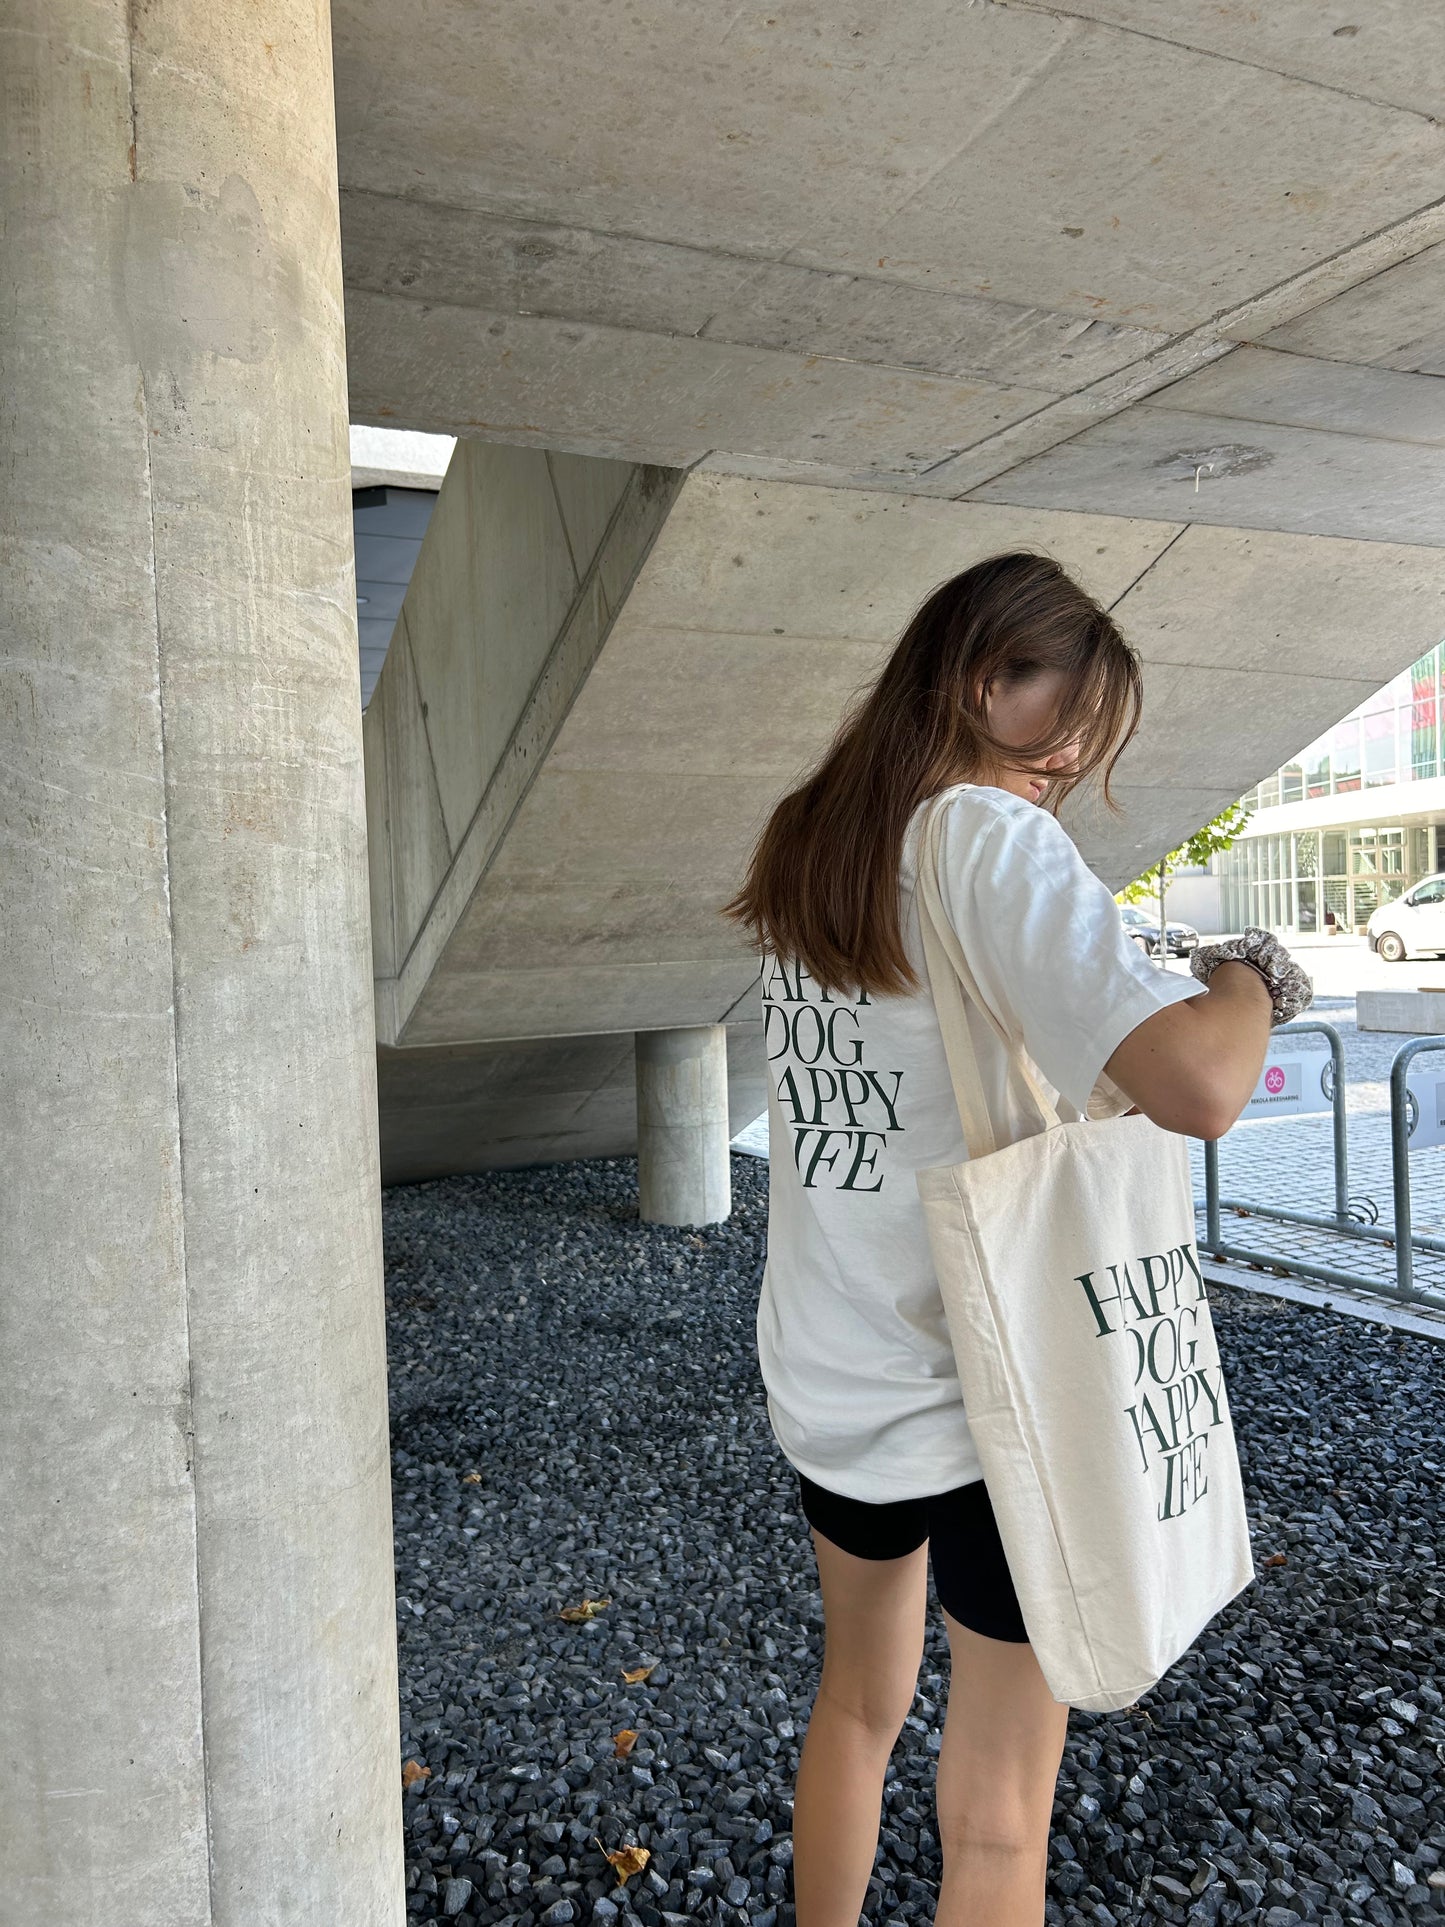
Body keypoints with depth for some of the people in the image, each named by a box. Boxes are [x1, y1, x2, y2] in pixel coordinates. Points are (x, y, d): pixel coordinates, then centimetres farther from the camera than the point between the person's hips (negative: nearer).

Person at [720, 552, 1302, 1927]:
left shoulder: (807, 845, 5)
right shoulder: (994, 837, -19)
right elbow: (1198, 1089, -31)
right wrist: (1247, 979, -11)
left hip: (824, 1379, 7)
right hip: (986, 1397, -7)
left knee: (858, 1698, 29)